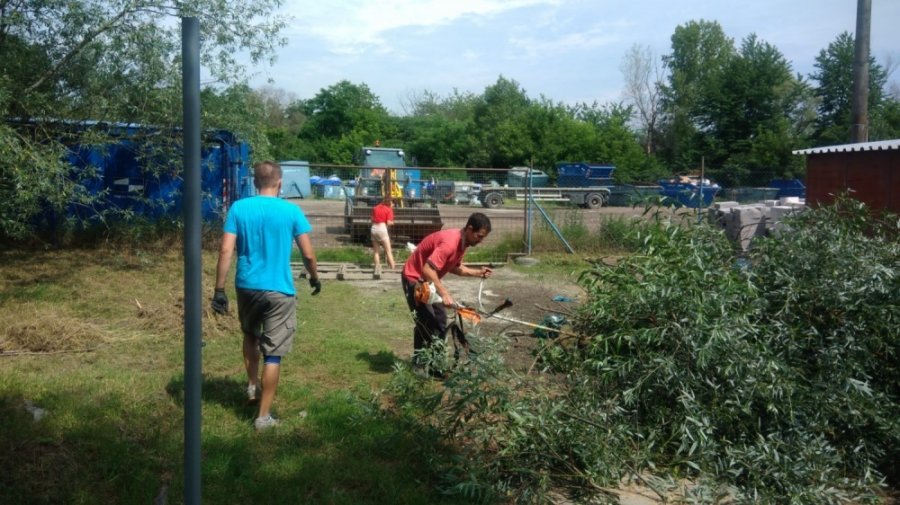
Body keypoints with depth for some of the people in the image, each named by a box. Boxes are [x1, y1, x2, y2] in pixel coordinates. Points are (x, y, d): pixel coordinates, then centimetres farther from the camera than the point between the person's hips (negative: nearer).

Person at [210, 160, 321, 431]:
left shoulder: (239, 208, -2)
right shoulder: (292, 211, -5)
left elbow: (226, 252, -7)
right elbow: (308, 254, -3)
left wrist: (219, 290, -3)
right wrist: (315, 278, 15)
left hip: (247, 287, 3)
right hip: (280, 290, -3)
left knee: (250, 335, 31)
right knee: (273, 354, 4)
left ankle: (252, 385, 39)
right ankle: (264, 416, 8)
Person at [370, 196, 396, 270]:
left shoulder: (375, 208, 12)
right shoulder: (389, 209, -2)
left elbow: (372, 220, 11)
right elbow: (389, 223, -9)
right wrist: (392, 223, 11)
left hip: (374, 228, 5)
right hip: (382, 228, -5)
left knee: (376, 251, 14)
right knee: (388, 251, -1)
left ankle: (377, 268, 12)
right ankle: (393, 268, -5)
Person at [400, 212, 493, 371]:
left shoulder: (463, 242, -3)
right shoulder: (449, 242, -32)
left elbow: (455, 267, 11)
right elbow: (428, 270, -37)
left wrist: (478, 272, -1)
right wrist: (444, 294, -38)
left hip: (429, 280, 9)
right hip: (414, 278, -9)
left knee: (440, 319, 8)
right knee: (425, 321, -10)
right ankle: (419, 361, 3)